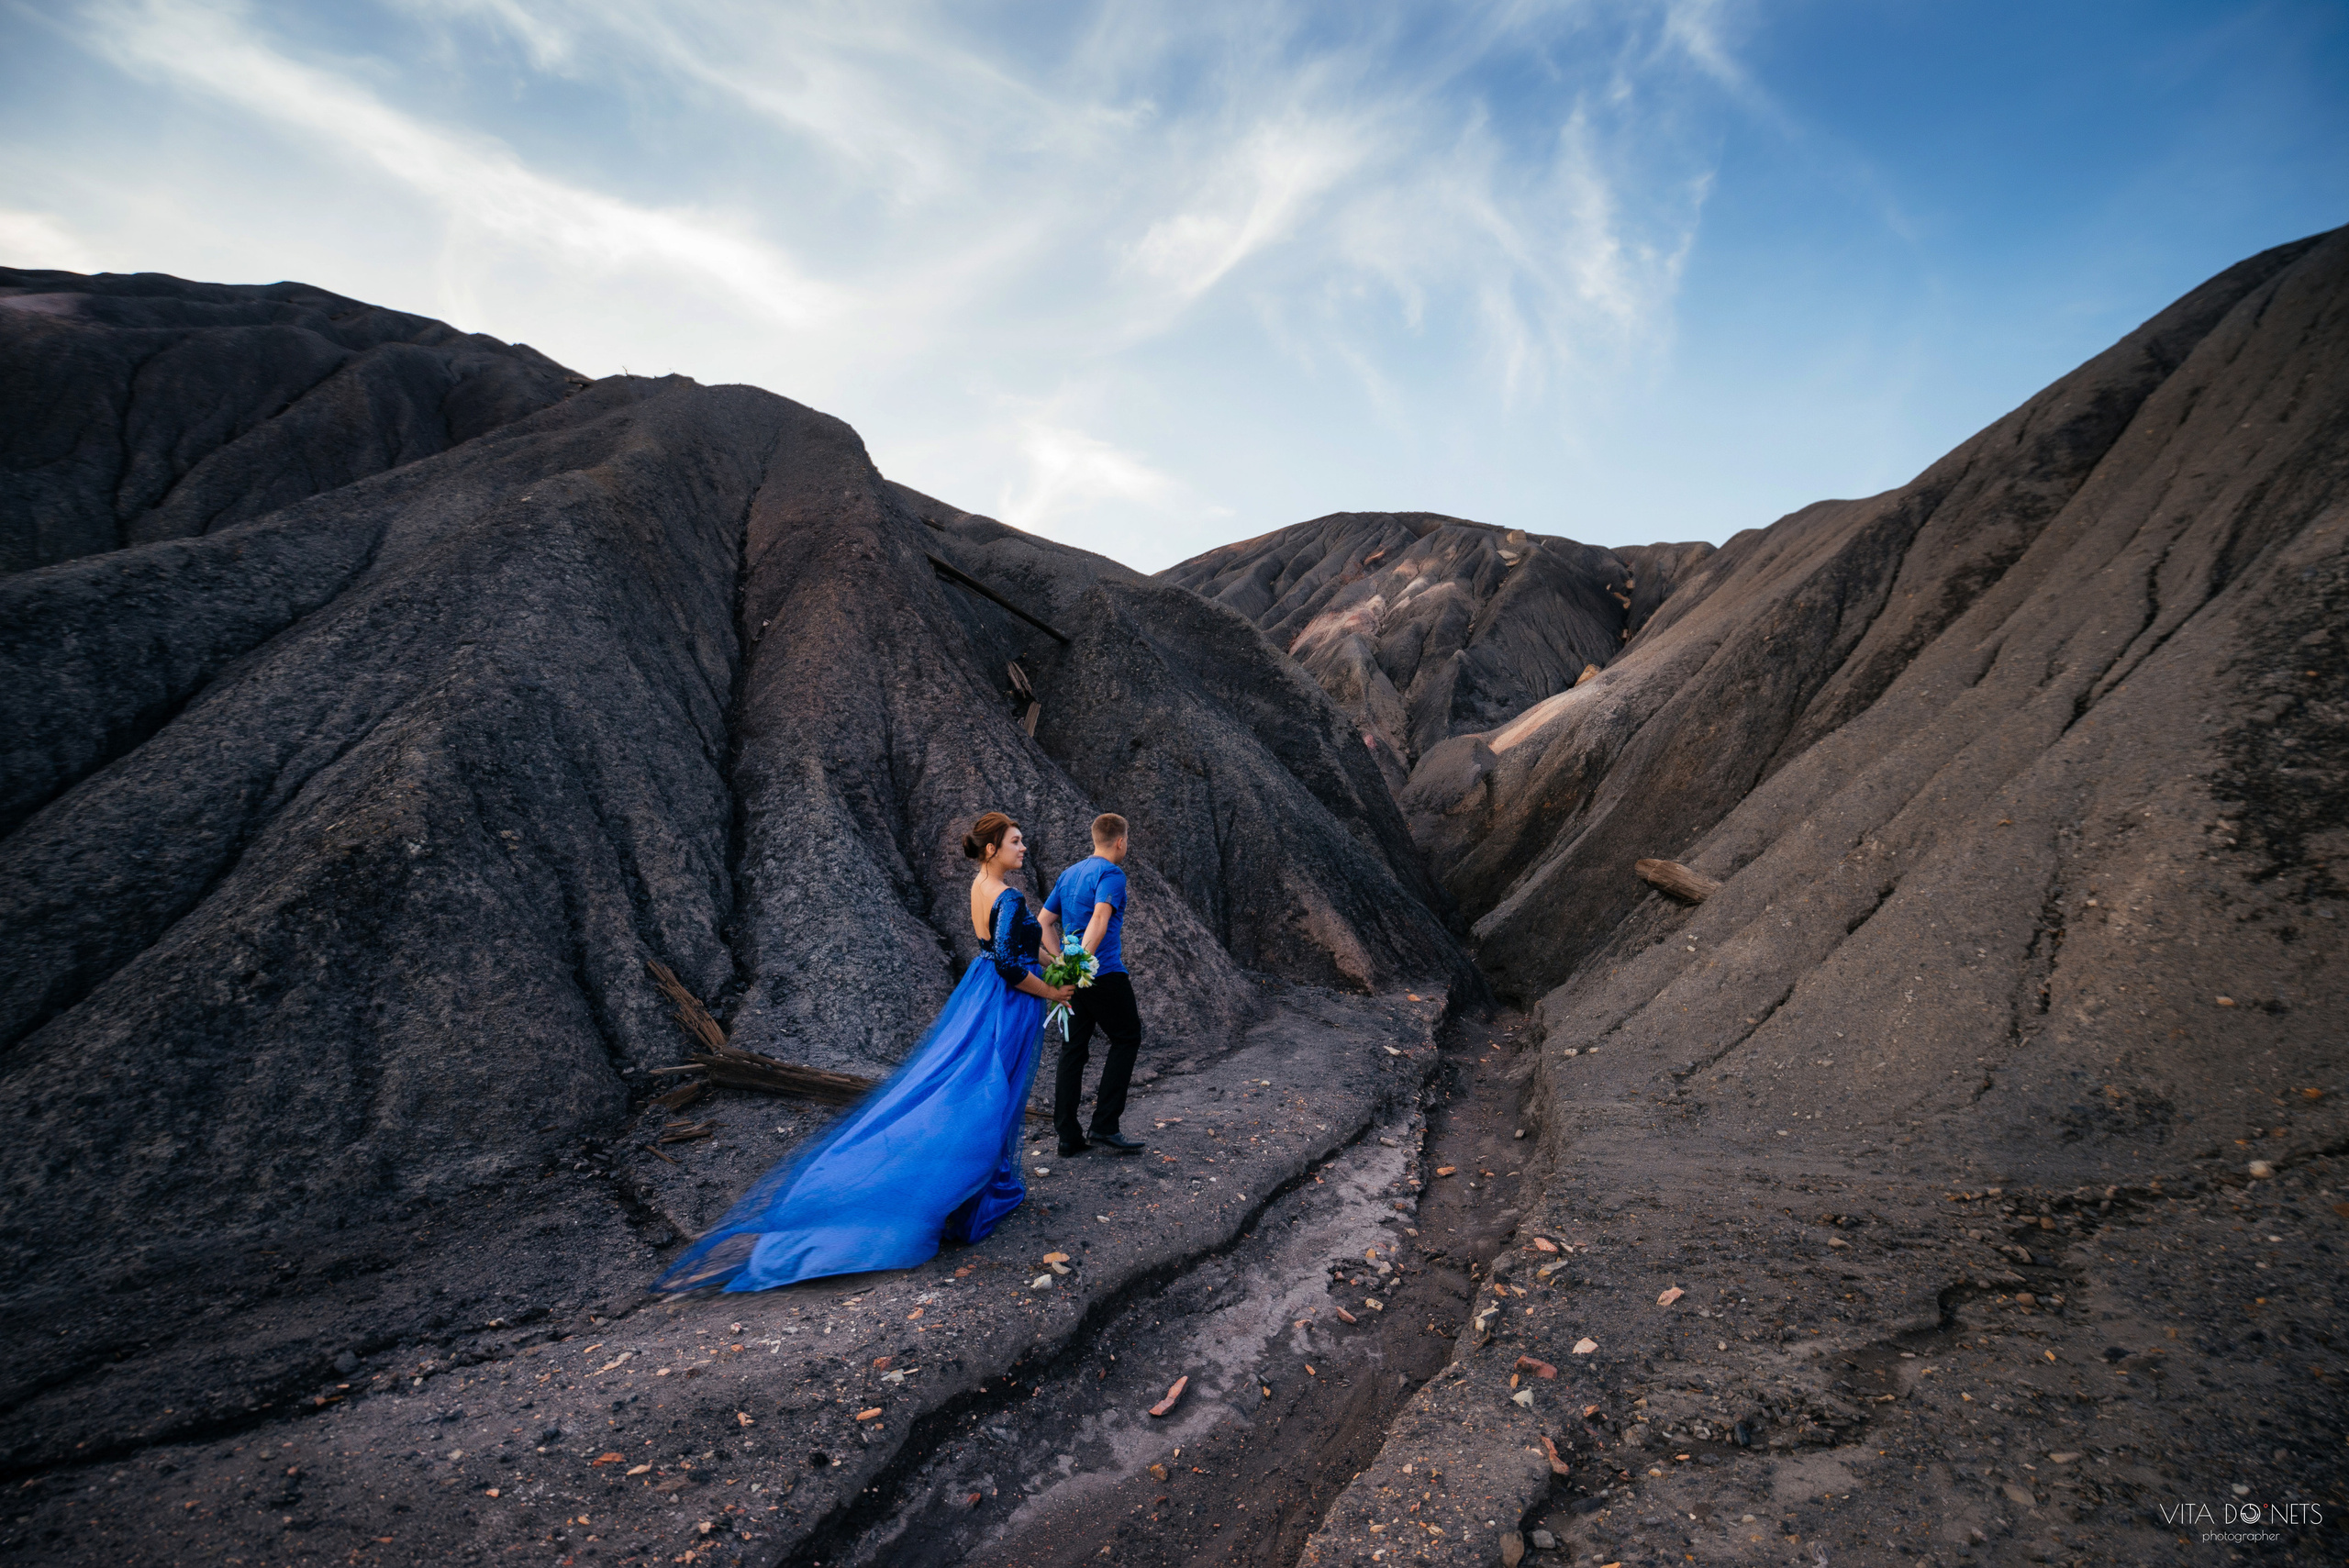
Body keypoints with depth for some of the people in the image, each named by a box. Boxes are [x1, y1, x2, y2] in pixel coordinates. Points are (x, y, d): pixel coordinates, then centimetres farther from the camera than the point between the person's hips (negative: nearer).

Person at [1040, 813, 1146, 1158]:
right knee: (1127, 1038, 7)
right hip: (1104, 974, -7)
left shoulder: (1069, 874, 16)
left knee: (1073, 1050, 9)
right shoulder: (1111, 874, -9)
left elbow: (1044, 924, 18)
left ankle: (1068, 1137, 12)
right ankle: (1104, 1125, 4)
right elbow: (1100, 918, -26)